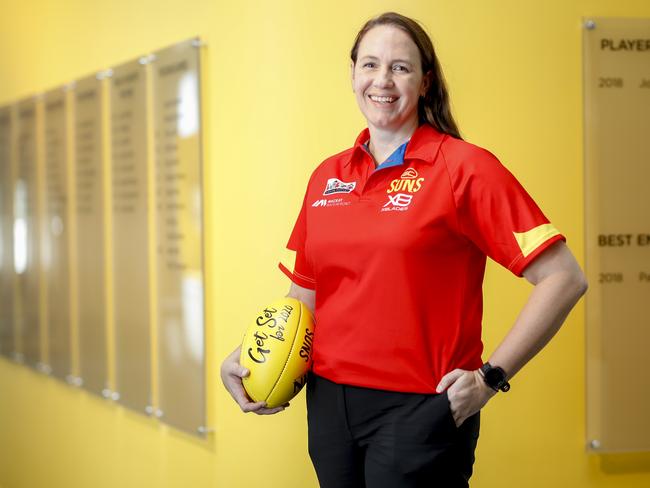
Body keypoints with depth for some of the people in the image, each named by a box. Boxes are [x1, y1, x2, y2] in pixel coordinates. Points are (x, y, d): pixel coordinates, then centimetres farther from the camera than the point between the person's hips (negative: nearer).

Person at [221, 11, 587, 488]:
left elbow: (563, 278, -11)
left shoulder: (464, 168, -8)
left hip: (418, 410, -5)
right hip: (329, 404, 5)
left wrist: (491, 376, -15)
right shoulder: (327, 177, 9)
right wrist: (242, 359, 3)